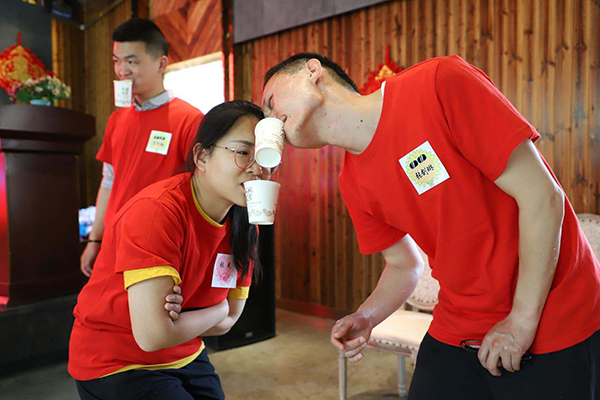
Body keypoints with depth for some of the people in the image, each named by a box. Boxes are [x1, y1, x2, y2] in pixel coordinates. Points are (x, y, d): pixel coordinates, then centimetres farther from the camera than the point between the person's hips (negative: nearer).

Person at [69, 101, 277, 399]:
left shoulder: (245, 226, -7)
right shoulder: (155, 210, -28)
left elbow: (227, 321, 0)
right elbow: (153, 335, -30)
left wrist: (184, 319, -19)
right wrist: (217, 309, -14)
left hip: (186, 358, 6)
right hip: (117, 365, -6)